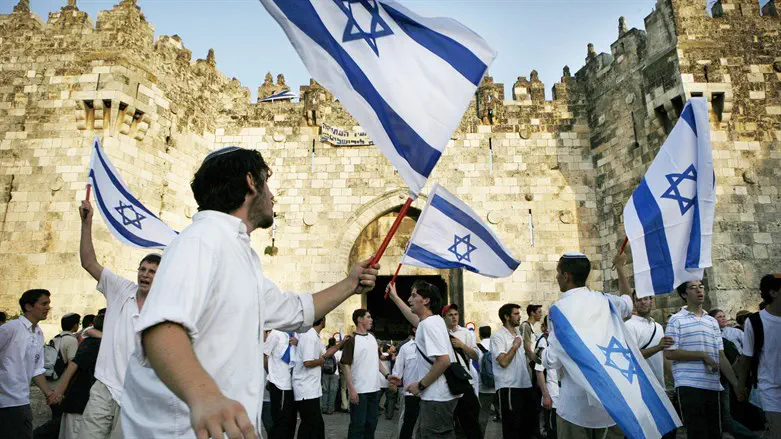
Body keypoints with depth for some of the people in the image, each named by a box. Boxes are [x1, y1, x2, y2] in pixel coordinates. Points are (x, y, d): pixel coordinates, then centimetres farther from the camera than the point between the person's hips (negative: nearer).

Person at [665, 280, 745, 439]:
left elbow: (721, 357, 12)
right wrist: (703, 356, -11)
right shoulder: (676, 320, -3)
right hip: (689, 386, -6)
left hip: (713, 386, 6)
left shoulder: (713, 322, 15)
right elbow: (669, 353, -11)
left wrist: (736, 384, 4)